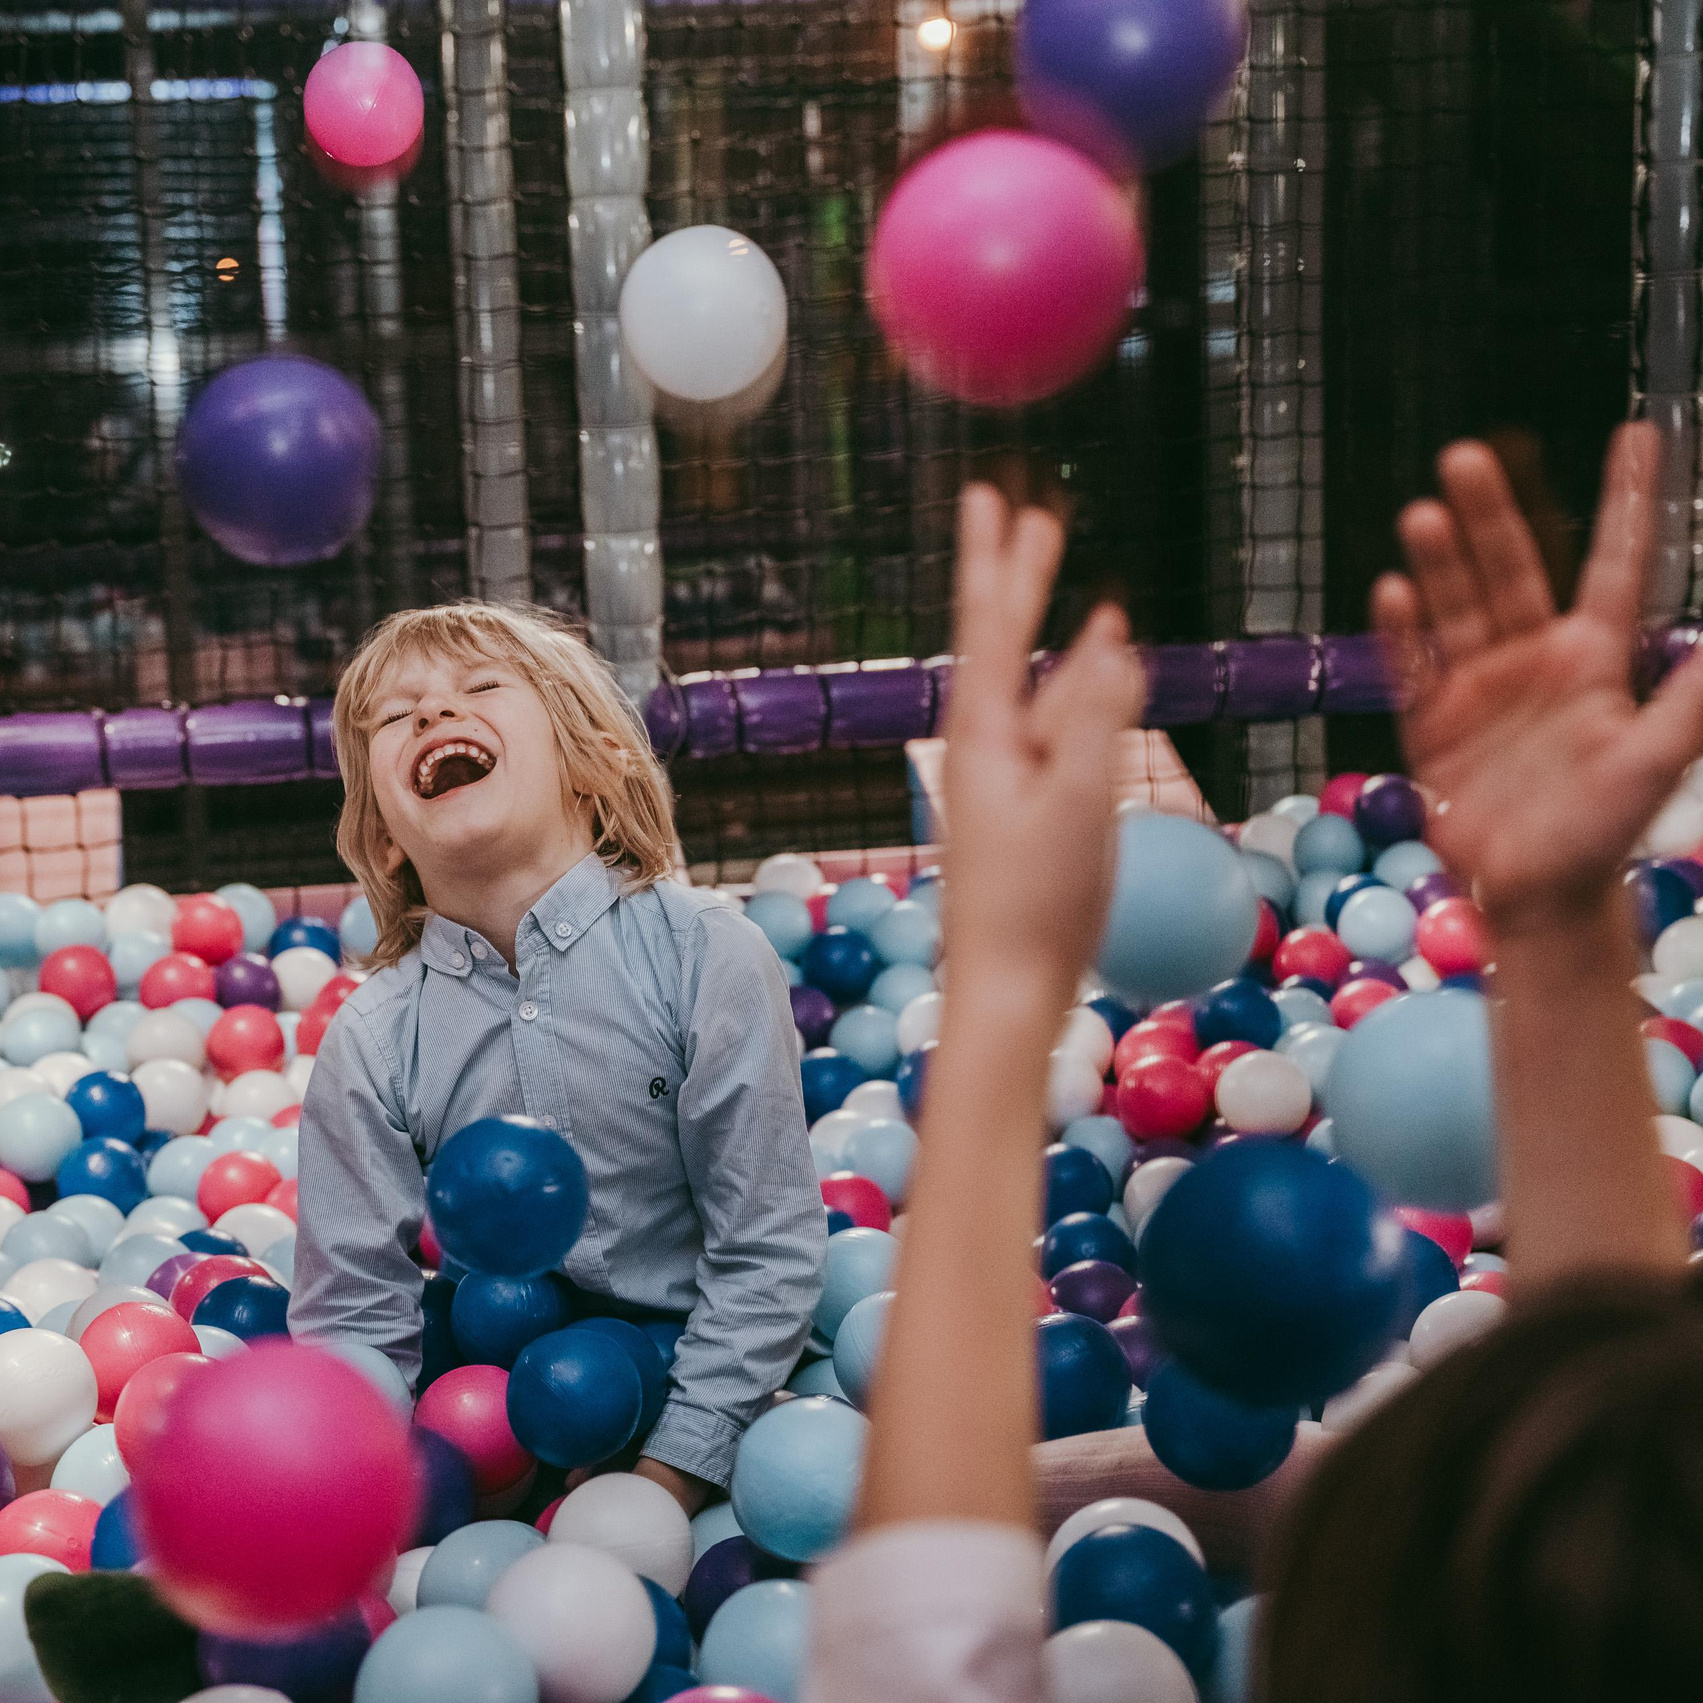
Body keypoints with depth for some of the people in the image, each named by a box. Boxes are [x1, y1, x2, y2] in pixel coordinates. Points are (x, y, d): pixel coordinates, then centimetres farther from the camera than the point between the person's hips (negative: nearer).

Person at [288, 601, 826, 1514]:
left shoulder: (706, 954, -11)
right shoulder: (370, 1044, -4)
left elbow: (768, 1248, -9)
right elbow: (354, 1319, 0)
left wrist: (673, 1472, -14)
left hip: (704, 1407, -2)